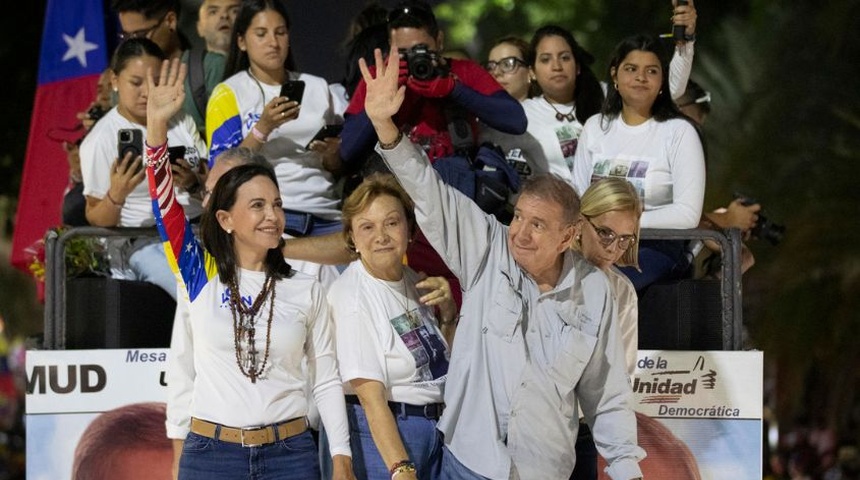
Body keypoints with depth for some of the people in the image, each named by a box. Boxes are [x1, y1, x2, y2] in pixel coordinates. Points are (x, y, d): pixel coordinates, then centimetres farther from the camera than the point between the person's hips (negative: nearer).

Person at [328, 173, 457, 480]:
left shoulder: (413, 281, 6)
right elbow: (371, 395, -22)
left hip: (435, 428, 7)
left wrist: (448, 312, -1)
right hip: (379, 433, -7)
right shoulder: (351, 294, -16)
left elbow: (442, 358, 18)